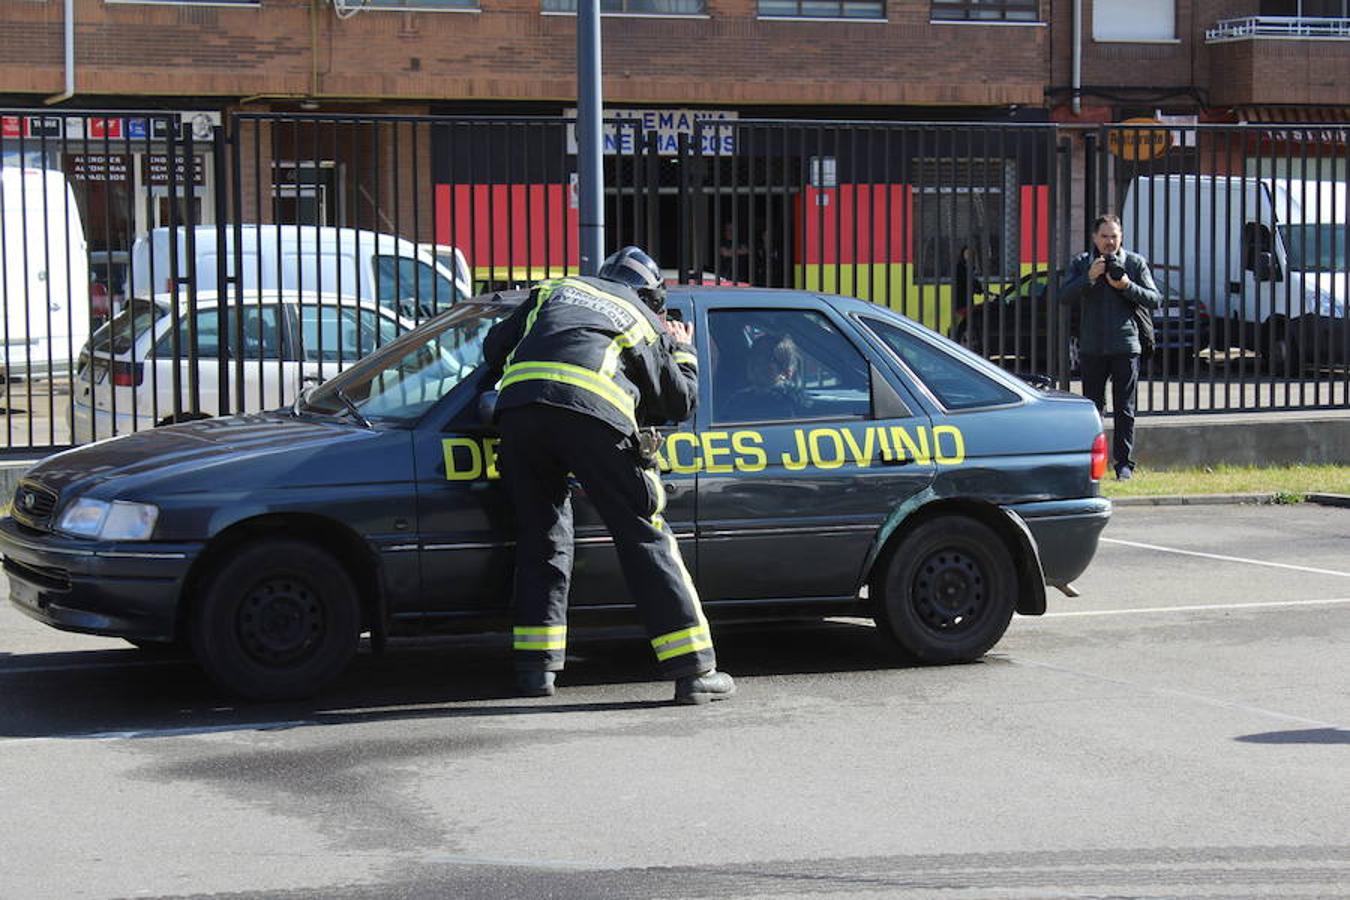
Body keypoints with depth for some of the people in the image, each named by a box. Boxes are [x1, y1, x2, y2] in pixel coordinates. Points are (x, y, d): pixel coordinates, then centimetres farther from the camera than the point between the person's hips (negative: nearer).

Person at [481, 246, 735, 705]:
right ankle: (694, 670, 2)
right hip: (593, 413, -2)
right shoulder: (646, 322, 29)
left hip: (518, 408, 3)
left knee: (539, 537, 18)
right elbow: (680, 402, 31)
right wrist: (683, 352, 48)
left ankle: (535, 666, 16)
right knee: (644, 538, 4)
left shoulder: (554, 290, 34)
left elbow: (494, 346, 29)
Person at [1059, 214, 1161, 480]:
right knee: (1093, 407, 4)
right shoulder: (1081, 263, 7)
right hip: (1091, 346, 1)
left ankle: (1124, 463, 5)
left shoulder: (1136, 263, 6)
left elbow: (1154, 299, 1)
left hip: (1125, 346, -1)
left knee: (1124, 409, 1)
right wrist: (1089, 277, -17)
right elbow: (1065, 296, -5)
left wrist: (1128, 286, -13)